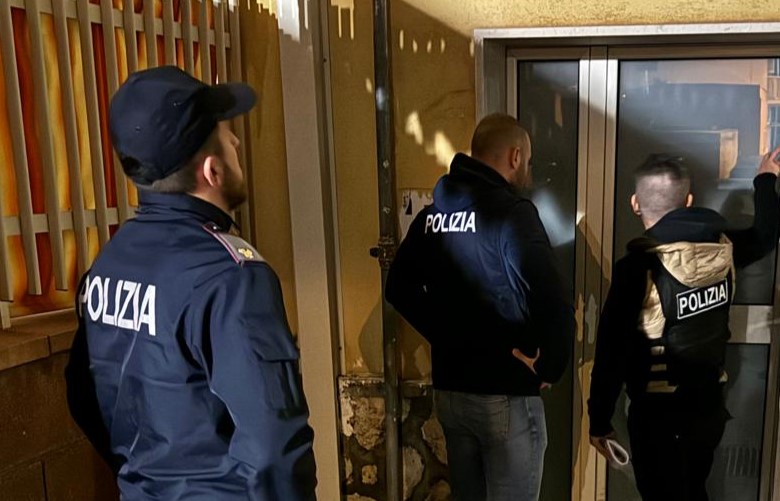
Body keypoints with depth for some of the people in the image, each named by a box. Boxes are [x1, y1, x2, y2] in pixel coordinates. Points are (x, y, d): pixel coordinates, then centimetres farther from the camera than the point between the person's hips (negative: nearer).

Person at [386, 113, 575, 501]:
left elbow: (399, 289, 10)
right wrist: (550, 368, -9)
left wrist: (449, 337, 7)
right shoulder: (512, 212, -17)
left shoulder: (431, 214, 5)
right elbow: (554, 306, -26)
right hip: (505, 394, -7)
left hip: (448, 388, 7)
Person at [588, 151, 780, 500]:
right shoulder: (722, 248, -4)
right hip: (710, 406, 6)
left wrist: (600, 420, -9)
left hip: (659, 413, -5)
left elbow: (612, 351, -20)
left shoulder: (639, 266, -21)